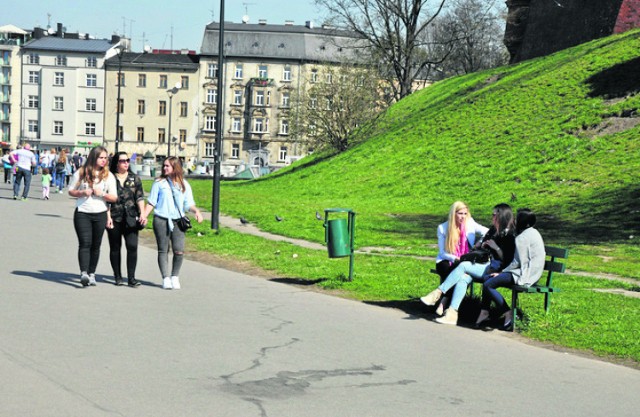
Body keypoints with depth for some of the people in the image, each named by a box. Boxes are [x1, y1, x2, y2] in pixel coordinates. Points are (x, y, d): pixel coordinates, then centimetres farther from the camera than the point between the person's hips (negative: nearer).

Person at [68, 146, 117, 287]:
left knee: (95, 245, 7)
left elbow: (114, 198, 5)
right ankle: (84, 273, -22)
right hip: (82, 213, -2)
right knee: (85, 243, -13)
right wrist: (82, 192, -11)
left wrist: (102, 194, -12)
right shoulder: (81, 173, 3)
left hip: (100, 214, 2)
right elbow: (71, 191, 9)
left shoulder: (108, 176, 5)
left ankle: (91, 274, 17)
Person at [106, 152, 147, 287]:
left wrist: (142, 214, -5)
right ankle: (118, 277, 18)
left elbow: (140, 198, 7)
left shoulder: (134, 178, 10)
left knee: (132, 246, -10)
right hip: (114, 219, -1)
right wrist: (108, 217, -6)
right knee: (115, 248, 7)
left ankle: (131, 278, -6)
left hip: (131, 218, 1)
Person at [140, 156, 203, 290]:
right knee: (163, 250, 1)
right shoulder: (159, 183, 6)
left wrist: (196, 211, -11)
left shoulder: (184, 185, 10)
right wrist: (144, 215, -7)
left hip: (177, 221, 1)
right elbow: (151, 202, 6)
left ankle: (175, 277, 9)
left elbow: (188, 204, 8)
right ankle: (166, 278, 8)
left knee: (179, 251, -9)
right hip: (161, 220, 0)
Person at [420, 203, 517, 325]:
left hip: (496, 269, -7)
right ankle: (452, 314, -31)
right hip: (486, 265, 7)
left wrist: (496, 247, -19)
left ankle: (437, 293, -19)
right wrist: (481, 244, 9)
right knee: (463, 277, -21)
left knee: (463, 266, -22)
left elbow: (508, 260, -14)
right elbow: (478, 246, 30)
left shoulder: (510, 235, -7)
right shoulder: (493, 230, 18)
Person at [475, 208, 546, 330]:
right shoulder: (533, 233, 16)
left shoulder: (523, 237, -16)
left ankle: (508, 313, -10)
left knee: (488, 284, -14)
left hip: (524, 275, -11)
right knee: (488, 278, 12)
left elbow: (517, 262, -18)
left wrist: (502, 272, -7)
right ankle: (484, 311, 8)